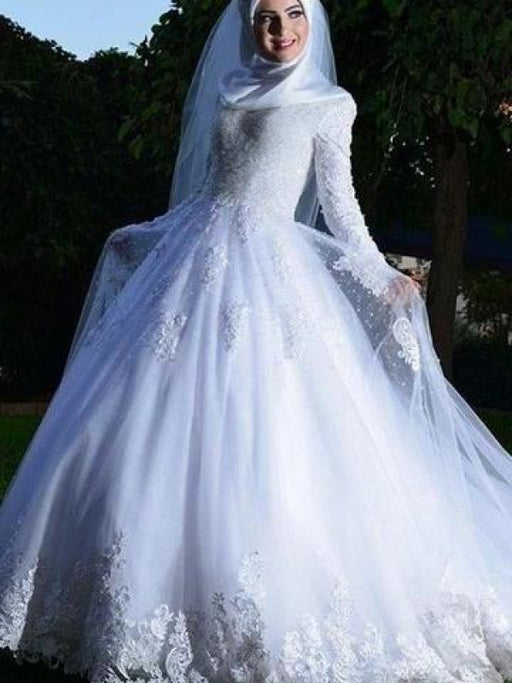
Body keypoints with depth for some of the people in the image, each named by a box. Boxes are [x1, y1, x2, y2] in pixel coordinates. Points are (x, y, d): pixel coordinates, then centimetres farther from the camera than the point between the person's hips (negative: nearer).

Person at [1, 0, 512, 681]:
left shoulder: (330, 104, 9)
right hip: (198, 260, 5)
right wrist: (135, 242, 30)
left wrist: (380, 276, -7)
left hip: (269, 267, -4)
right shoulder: (229, 94, 19)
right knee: (161, 432, -2)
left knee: (260, 439, -12)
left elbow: (338, 201, 4)